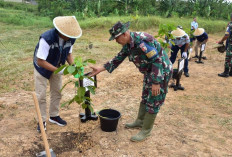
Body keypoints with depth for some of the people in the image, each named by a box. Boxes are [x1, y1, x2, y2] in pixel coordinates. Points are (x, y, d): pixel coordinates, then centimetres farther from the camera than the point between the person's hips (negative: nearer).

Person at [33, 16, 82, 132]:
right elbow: (40, 61, -33)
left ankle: (54, 116, 31)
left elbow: (68, 53, -1)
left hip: (56, 67, 5)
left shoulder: (70, 39, -20)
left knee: (57, 92, 12)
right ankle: (42, 121, 17)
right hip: (42, 67, -5)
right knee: (41, 95, 0)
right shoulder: (46, 38, -37)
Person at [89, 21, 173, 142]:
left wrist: (156, 82, -27)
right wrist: (101, 68, 1)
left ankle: (145, 131, 12)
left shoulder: (142, 41, -31)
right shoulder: (127, 44, -1)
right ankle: (140, 121, 38)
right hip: (149, 72, 9)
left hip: (161, 71, -9)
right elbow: (118, 59, 7)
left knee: (153, 101, 0)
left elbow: (157, 61, -29)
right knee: (145, 98, 20)